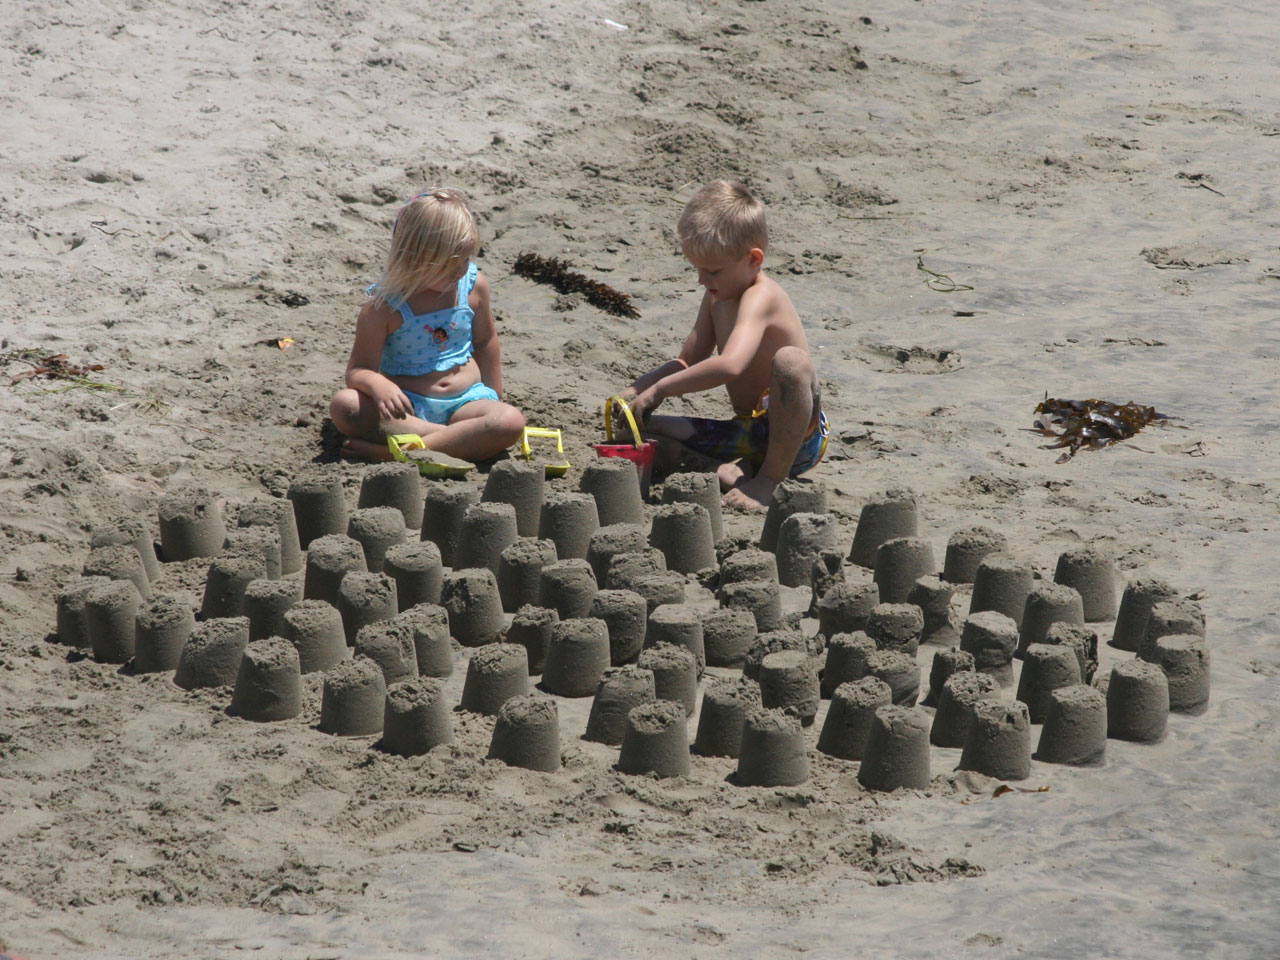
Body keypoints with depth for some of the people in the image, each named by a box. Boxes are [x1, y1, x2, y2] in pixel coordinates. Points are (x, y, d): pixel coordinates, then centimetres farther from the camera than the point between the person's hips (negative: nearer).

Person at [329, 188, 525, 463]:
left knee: (511, 422, -31)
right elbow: (357, 371, -14)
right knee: (344, 405, -31)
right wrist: (377, 384, -37)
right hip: (409, 407, -3)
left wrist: (494, 397, 21)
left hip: (465, 400, 3)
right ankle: (451, 439, -34)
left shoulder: (473, 286, 1)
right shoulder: (384, 307, -11)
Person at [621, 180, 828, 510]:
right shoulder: (716, 298, 9)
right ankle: (728, 473, -20)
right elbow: (687, 362, 18)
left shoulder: (760, 297, -20)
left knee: (790, 361, -39)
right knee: (646, 432, 1)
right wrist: (637, 390, 1)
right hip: (748, 434, 9)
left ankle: (771, 477, -22)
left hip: (796, 436, -9)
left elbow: (730, 365, -37)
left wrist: (660, 389, -32)